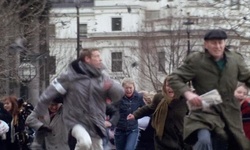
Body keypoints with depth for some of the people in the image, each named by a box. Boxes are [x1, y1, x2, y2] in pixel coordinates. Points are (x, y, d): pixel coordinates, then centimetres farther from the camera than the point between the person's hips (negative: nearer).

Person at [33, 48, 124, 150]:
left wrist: (112, 87, -22)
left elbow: (119, 93, 1)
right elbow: (51, 92, -6)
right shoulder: (70, 76, -11)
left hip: (95, 123, 5)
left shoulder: (102, 78, 4)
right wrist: (39, 112, 0)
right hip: (76, 121, -5)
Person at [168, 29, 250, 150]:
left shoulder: (235, 59, 4)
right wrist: (187, 93, -27)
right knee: (204, 140, -34)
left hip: (229, 113, 5)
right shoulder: (195, 60, -8)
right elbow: (173, 79, -8)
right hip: (205, 111, -5)